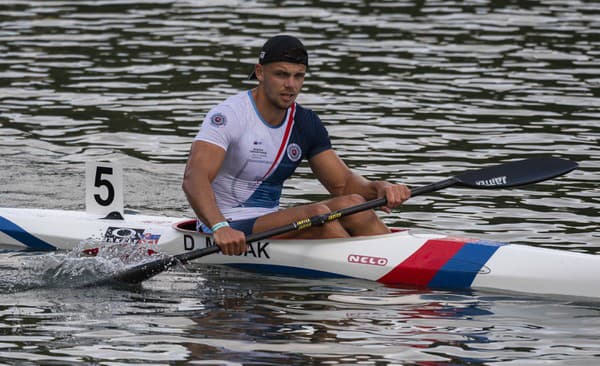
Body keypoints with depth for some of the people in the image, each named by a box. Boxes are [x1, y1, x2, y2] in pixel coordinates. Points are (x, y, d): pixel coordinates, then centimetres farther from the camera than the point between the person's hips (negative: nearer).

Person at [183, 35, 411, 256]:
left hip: (272, 224, 7)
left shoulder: (306, 123, 8)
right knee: (317, 213, -29)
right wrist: (220, 228, -46)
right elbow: (194, 178, -28)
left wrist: (380, 189, -13)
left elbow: (342, 183, 10)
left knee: (351, 204, -17)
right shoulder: (229, 114, -14)